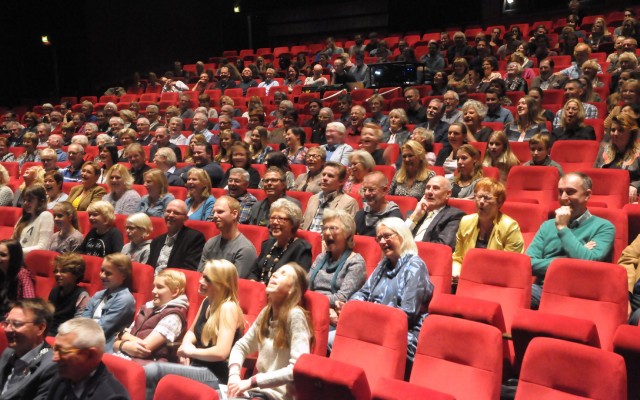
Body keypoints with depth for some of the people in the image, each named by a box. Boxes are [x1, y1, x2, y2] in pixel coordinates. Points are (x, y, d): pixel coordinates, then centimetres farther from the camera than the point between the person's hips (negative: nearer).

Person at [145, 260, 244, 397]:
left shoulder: (228, 307, -16)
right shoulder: (207, 302, 11)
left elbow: (221, 352, -24)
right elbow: (192, 331, 23)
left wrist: (191, 351, -9)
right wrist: (185, 347, 1)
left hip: (217, 376, -8)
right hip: (198, 368, 8)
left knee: (152, 370, -24)